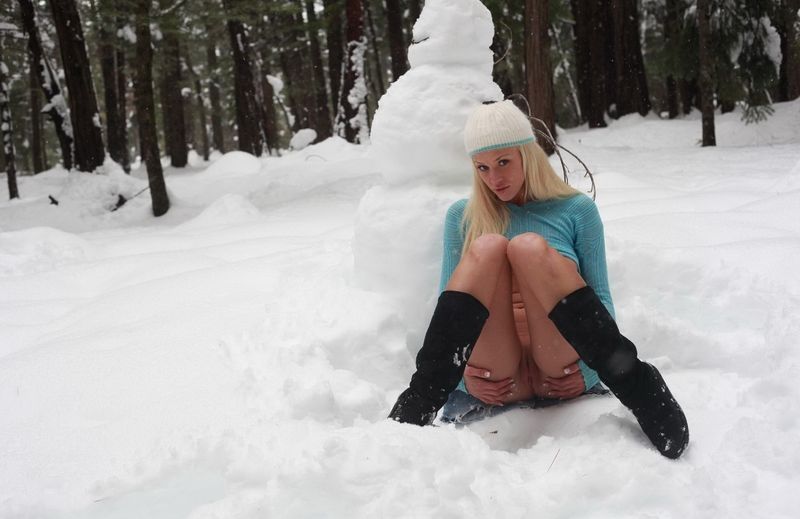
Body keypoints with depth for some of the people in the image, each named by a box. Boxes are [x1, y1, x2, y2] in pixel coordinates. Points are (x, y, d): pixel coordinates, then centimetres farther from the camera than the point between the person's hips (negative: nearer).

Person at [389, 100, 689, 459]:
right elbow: (450, 302, 12)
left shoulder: (577, 210, 12)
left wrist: (588, 368, -11)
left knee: (530, 247, -26)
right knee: (486, 247, -24)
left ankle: (633, 384, -33)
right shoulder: (462, 216, 15)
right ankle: (423, 397, -33)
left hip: (562, 373, -1)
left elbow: (602, 300, 8)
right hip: (494, 379, 1)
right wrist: (460, 369, -7)